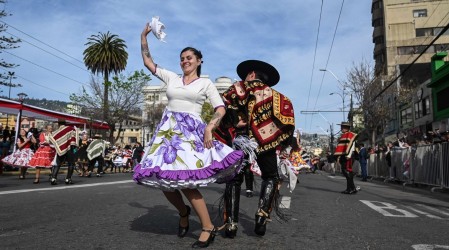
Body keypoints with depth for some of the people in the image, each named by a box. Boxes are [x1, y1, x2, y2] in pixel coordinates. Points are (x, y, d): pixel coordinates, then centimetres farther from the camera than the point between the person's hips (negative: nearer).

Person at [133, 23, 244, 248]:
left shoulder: (205, 83, 7)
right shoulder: (171, 77, 16)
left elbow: (220, 109, 2)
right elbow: (148, 61, 20)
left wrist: (209, 128, -13)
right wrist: (143, 36, 16)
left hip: (191, 131, -4)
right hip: (168, 130, 5)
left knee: (185, 182, -16)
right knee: (163, 180, -1)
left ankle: (208, 228, -2)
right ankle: (183, 212, 28)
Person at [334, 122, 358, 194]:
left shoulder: (351, 135, -6)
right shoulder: (342, 136, 21)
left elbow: (352, 145, -15)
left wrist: (349, 155, -23)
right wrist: (339, 157, 22)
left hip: (348, 156, -9)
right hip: (343, 156, 9)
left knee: (347, 171, -9)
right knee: (344, 171, 9)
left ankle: (351, 189, -4)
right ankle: (352, 188, 18)